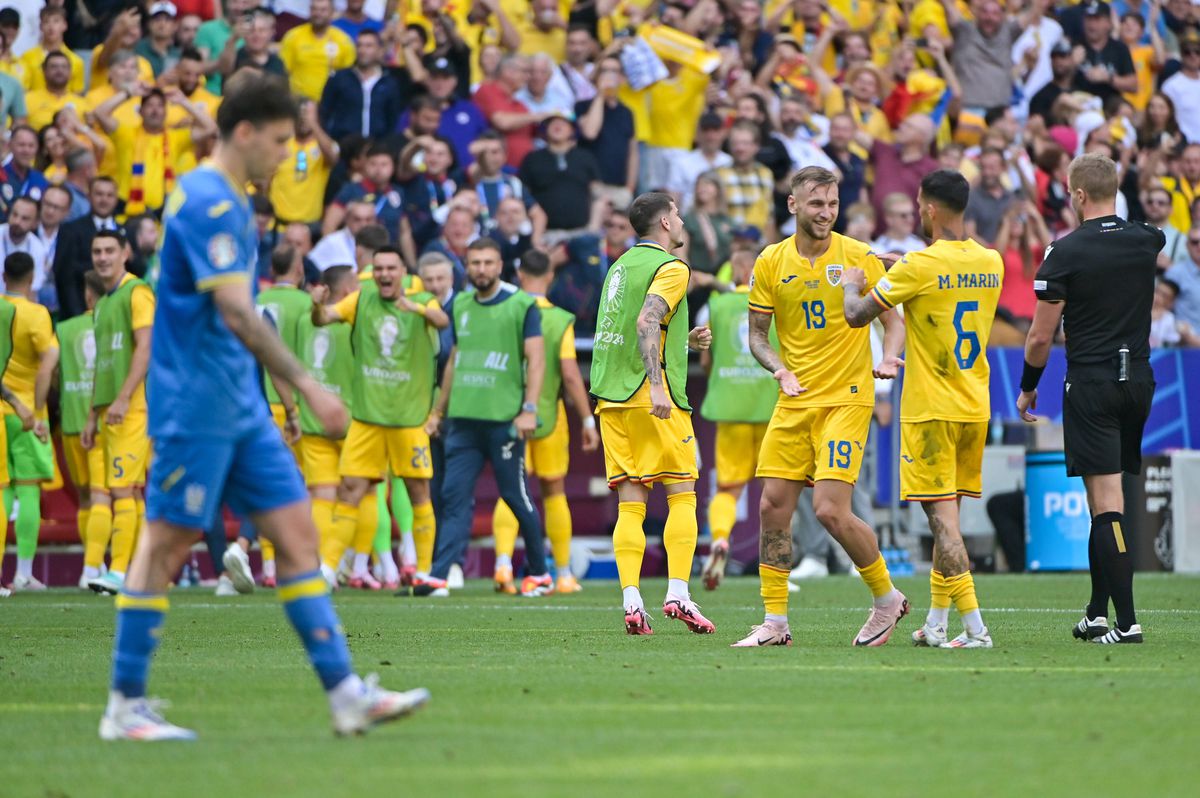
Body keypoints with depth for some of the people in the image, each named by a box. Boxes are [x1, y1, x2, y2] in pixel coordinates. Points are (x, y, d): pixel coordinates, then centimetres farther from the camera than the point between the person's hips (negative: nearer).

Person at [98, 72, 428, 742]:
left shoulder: (231, 202, 15)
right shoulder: (208, 203, -16)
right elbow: (237, 315, -24)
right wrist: (308, 385, -25)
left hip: (241, 407, 10)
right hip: (196, 404, -10)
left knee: (298, 533, 3)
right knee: (167, 546, -3)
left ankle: (347, 693, 1)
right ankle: (126, 706, 4)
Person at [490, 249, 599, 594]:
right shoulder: (560, 320, -7)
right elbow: (570, 374, -12)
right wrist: (587, 419, -4)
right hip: (548, 414, -1)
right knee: (554, 491, 12)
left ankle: (503, 561, -22)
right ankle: (564, 575, 20)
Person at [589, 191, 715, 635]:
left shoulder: (622, 265, 19)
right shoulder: (670, 267, -6)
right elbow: (646, 322, -21)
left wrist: (684, 341, 27)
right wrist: (657, 385, -27)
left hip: (611, 398, 7)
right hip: (650, 397, -7)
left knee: (630, 504, 2)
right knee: (682, 495, -1)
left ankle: (631, 600, -8)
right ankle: (677, 593, -10)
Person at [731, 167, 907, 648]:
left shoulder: (859, 258, -3)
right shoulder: (771, 263, 4)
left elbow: (893, 322, 3)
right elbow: (757, 335, 10)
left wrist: (888, 359, -18)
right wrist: (781, 370, -9)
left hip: (847, 398, -4)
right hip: (794, 403, 4)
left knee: (831, 511, -14)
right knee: (773, 507, 0)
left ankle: (887, 598, 8)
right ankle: (775, 622, 10)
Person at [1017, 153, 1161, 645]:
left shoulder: (1066, 252, -11)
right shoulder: (1146, 241, 3)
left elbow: (1041, 336, -8)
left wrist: (1027, 388, 6)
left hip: (1091, 383, -5)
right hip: (1139, 380, 5)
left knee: (1106, 503, -7)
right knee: (1107, 501, 15)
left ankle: (1126, 621, -13)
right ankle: (1096, 613, 18)